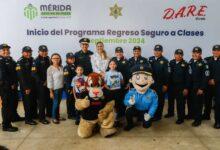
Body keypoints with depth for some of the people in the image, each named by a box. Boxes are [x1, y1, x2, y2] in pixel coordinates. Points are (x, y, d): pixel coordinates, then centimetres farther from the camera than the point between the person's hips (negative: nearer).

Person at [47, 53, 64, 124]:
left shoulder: (61, 67, 3)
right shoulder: (50, 69, -11)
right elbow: (49, 81, -12)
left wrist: (63, 86, 6)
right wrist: (51, 91, -12)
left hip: (61, 88, 5)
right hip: (55, 89, -4)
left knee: (58, 103, 12)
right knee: (55, 103, 3)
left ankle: (58, 116, 27)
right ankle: (54, 117, 20)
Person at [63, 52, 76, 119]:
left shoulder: (74, 66, 11)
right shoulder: (66, 67, -10)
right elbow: (66, 79, -16)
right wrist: (69, 88, -18)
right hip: (69, 87, -6)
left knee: (75, 100, 12)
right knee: (70, 100, 4)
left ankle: (74, 113, 26)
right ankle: (70, 114, 15)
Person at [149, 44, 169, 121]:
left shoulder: (164, 61, -5)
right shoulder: (150, 59, 8)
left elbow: (166, 73, -9)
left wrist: (165, 84, -13)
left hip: (160, 84, -4)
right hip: (151, 83, 4)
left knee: (160, 100, 7)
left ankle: (158, 115, 19)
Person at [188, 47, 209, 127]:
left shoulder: (203, 63, -11)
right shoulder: (191, 62, 6)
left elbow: (205, 77, -14)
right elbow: (189, 75, 4)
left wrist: (202, 88, -15)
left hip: (199, 87, -5)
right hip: (191, 86, 5)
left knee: (198, 103, 4)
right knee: (192, 102, 12)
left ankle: (198, 119, 17)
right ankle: (193, 115, 32)